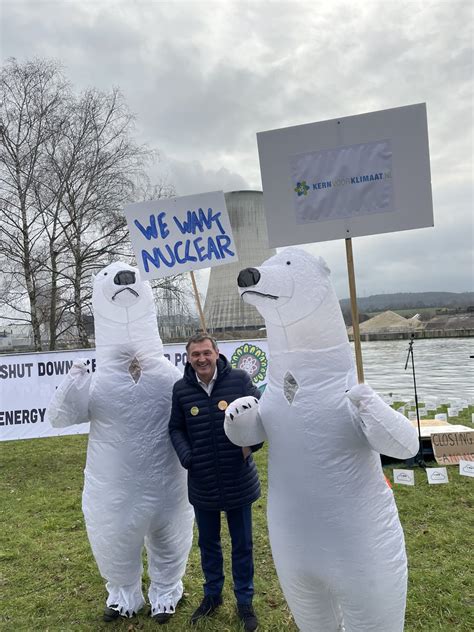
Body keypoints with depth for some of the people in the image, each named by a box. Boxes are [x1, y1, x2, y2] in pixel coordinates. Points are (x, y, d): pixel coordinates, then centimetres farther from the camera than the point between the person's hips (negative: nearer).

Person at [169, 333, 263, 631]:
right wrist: (186, 456, -10)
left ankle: (245, 601, 38)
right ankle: (212, 595, 45)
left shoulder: (239, 379, -12)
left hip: (238, 481, -2)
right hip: (202, 484, 2)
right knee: (208, 543, 22)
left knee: (242, 545, 16)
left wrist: (252, 442, -17)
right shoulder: (181, 389, -5)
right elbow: (176, 428, 6)